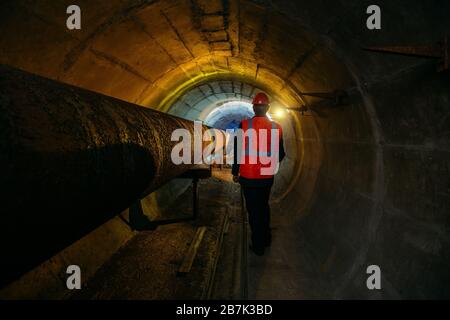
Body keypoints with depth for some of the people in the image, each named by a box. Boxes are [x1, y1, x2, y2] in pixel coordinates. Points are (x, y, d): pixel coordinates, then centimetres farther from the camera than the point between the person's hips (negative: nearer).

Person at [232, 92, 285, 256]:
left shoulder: (244, 126, -14)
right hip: (267, 177, 3)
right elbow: (280, 154, 4)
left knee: (254, 210, 9)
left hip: (248, 177, -3)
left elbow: (237, 151, -10)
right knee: (264, 207, 23)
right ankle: (266, 239, 37)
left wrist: (235, 172, 2)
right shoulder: (276, 127, -4)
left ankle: (258, 246, 18)